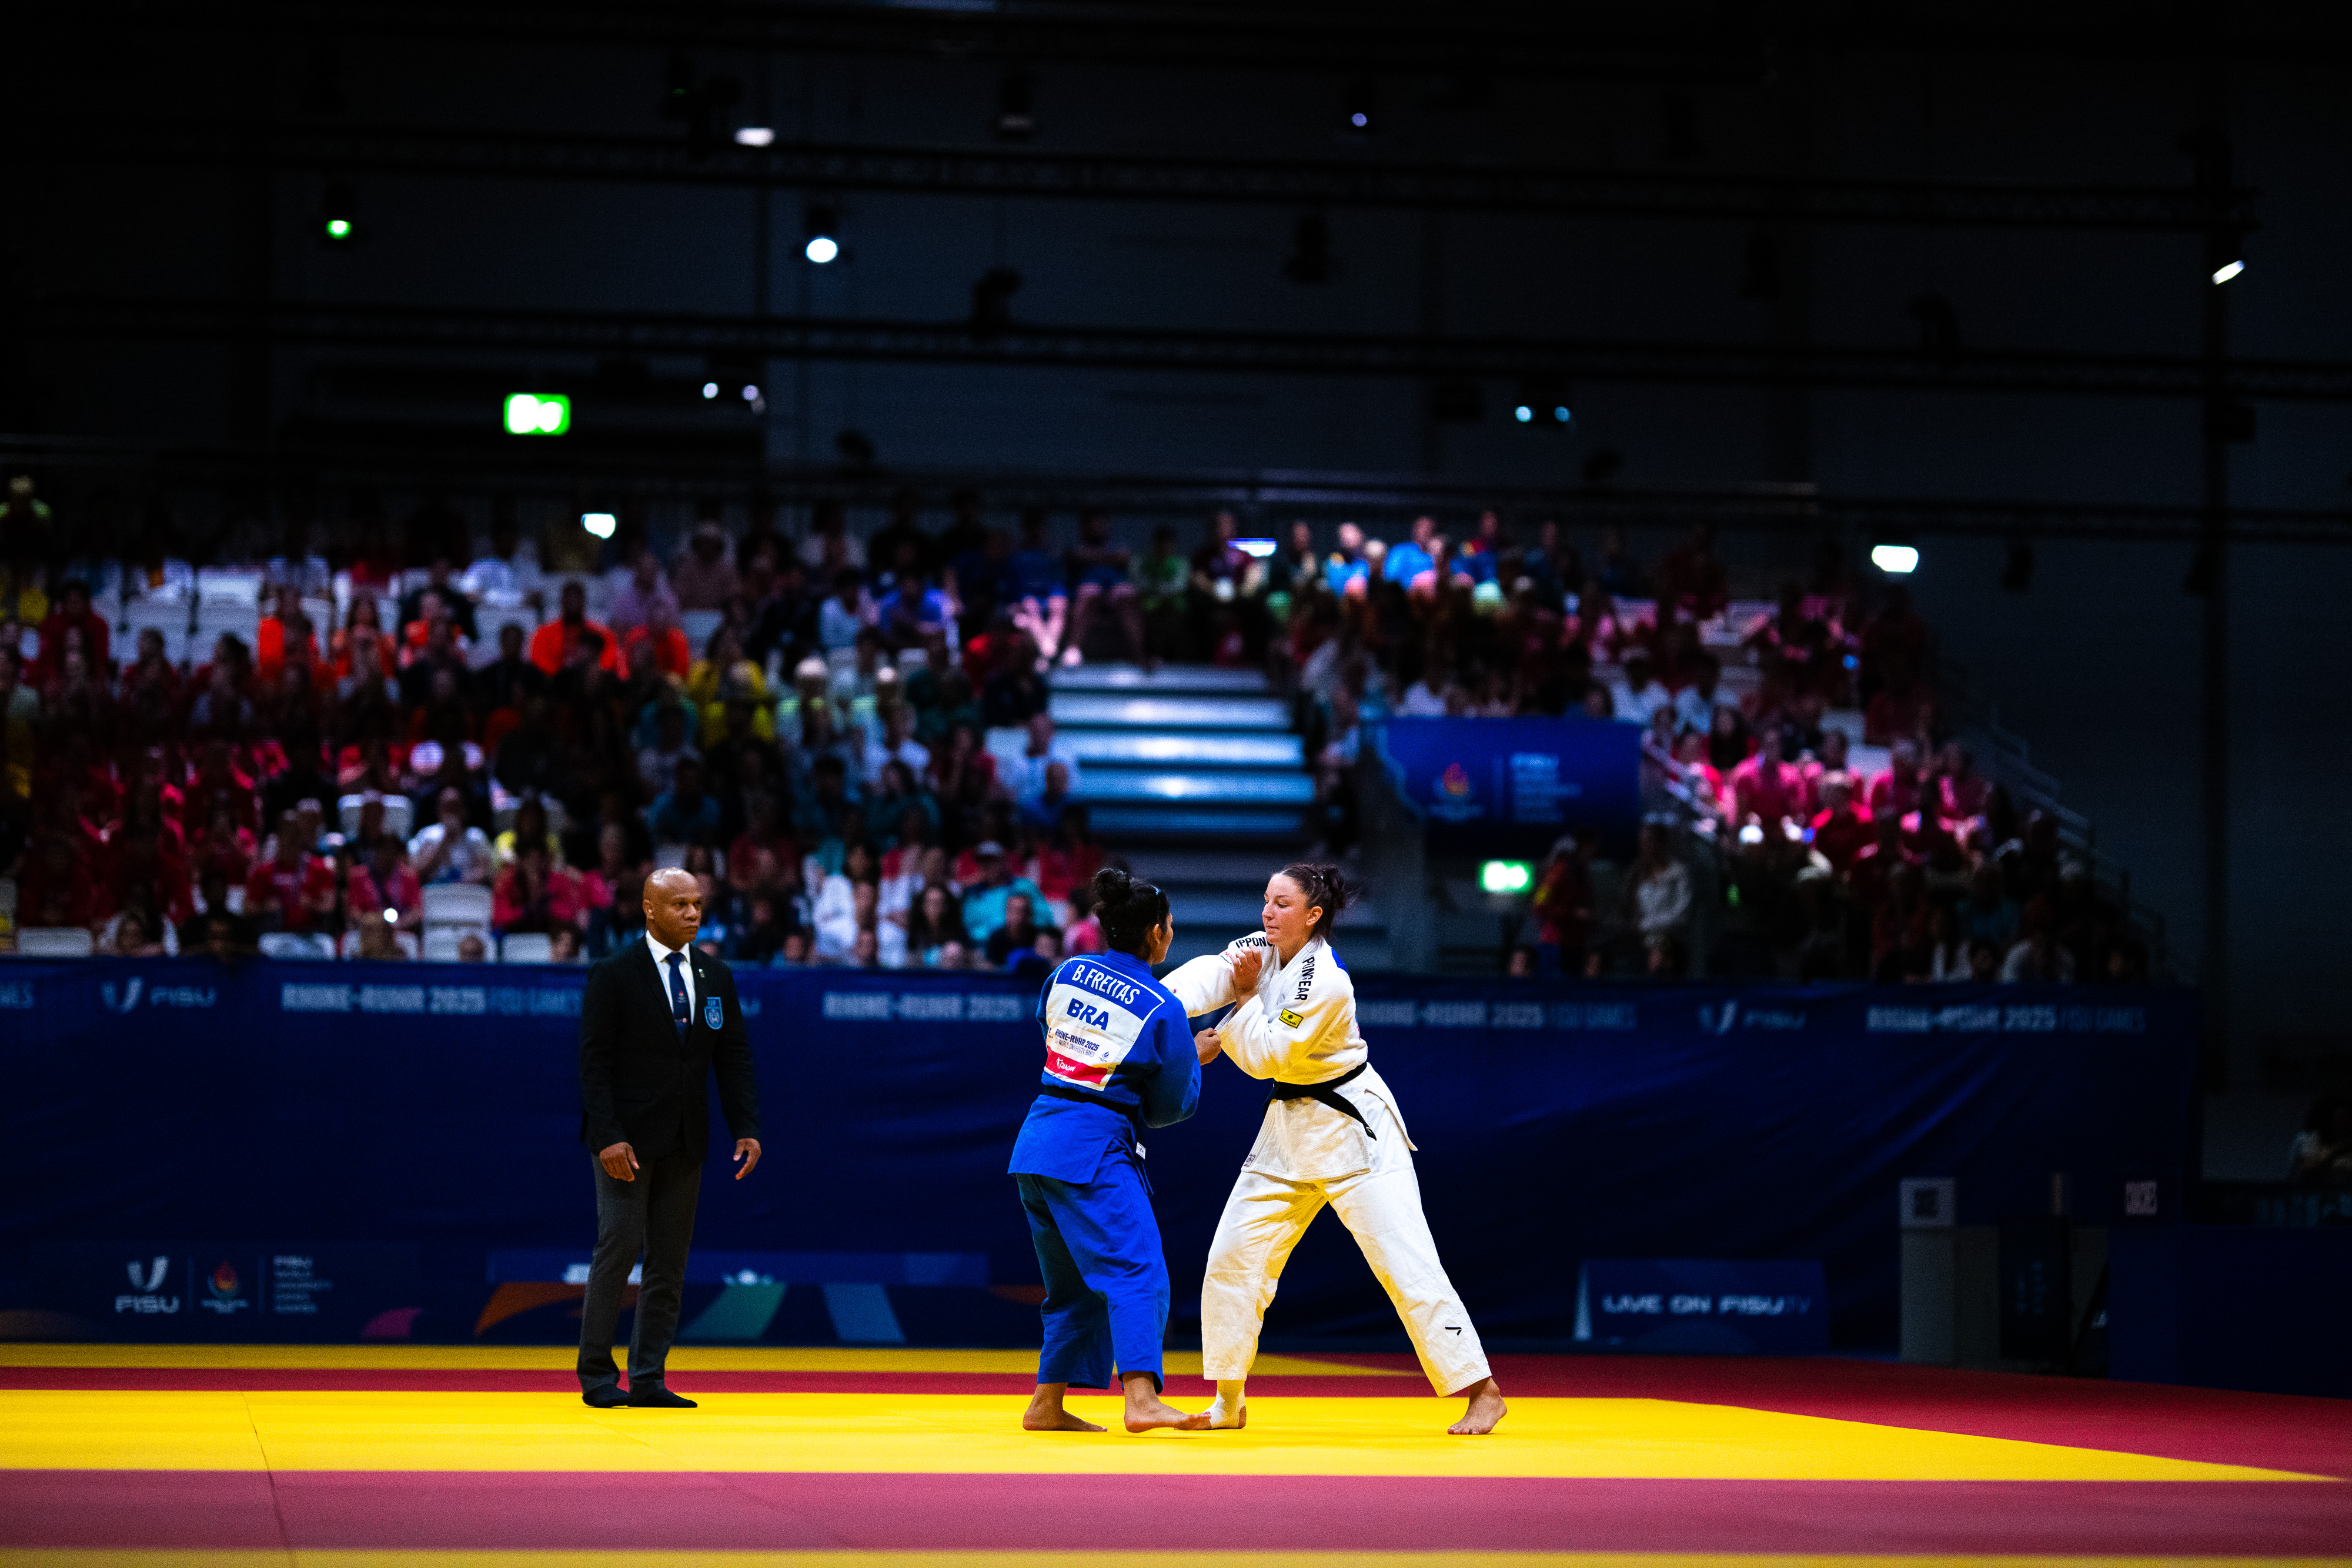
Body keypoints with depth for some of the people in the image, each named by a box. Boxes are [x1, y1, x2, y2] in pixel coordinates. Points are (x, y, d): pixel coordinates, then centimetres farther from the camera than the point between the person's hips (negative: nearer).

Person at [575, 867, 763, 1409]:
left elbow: (734, 1059, 10)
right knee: (620, 1247, -9)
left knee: (670, 1262, 4)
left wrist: (747, 1130, -1)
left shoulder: (716, 977, 10)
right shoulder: (614, 975, -5)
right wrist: (606, 1137, -18)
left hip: (685, 1140, 5)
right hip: (627, 1137, -5)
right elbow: (594, 1062, -9)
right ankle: (597, 1375, 0)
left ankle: (648, 1379, 8)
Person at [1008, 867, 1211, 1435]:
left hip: (1037, 1140, 7)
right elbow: (1171, 1106, 1)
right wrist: (1194, 1058, 20)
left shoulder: (1066, 974, 8)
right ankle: (1141, 1398, -30)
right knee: (1138, 1273, -13)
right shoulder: (1164, 1010, -7)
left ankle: (1046, 1405, 21)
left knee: (1075, 1286, 19)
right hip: (1094, 1150, -7)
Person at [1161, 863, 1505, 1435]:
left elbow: (1266, 1058, -23)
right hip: (1291, 1128, 8)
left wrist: (1245, 998, -14)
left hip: (1352, 1129, -8)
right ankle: (1229, 1404, 16)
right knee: (1233, 1257, 5)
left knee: (1405, 1261, -12)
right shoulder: (1262, 951, 1)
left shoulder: (1326, 983, -24)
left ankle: (1482, 1393, -7)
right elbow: (1209, 974, -15)